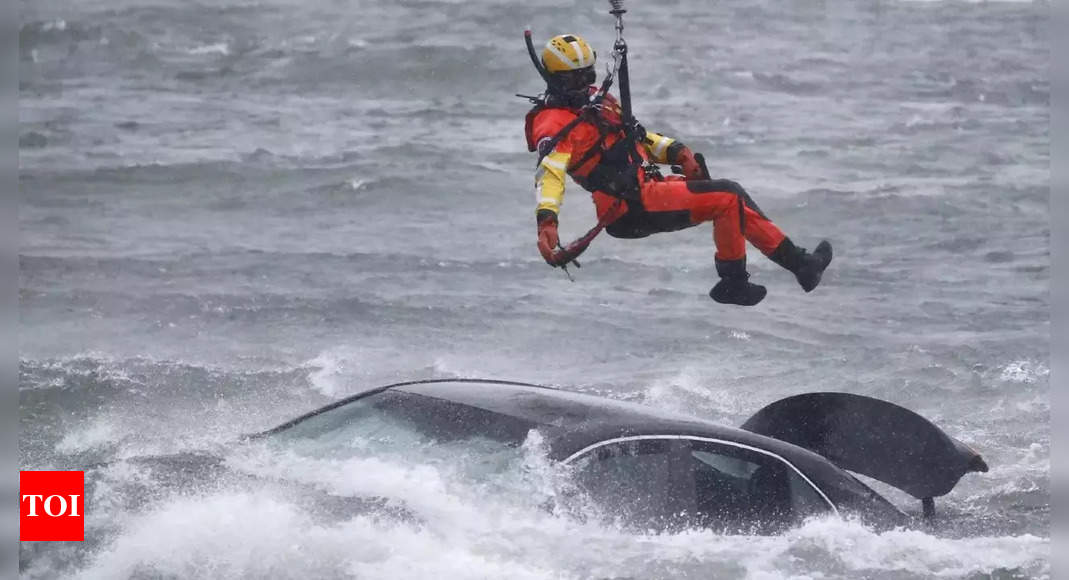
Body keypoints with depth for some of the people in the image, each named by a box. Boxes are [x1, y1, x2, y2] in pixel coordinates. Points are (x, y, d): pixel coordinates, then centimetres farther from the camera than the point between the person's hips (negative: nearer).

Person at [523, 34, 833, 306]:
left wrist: (674, 151, 9)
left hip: (648, 185, 9)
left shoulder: (595, 100, 16)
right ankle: (733, 284, -5)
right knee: (728, 198, -14)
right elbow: (549, 173, -28)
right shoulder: (555, 123, -13)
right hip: (631, 208, -9)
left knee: (731, 197, 9)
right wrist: (546, 219, -45)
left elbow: (632, 136, 25)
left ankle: (796, 260, 15)